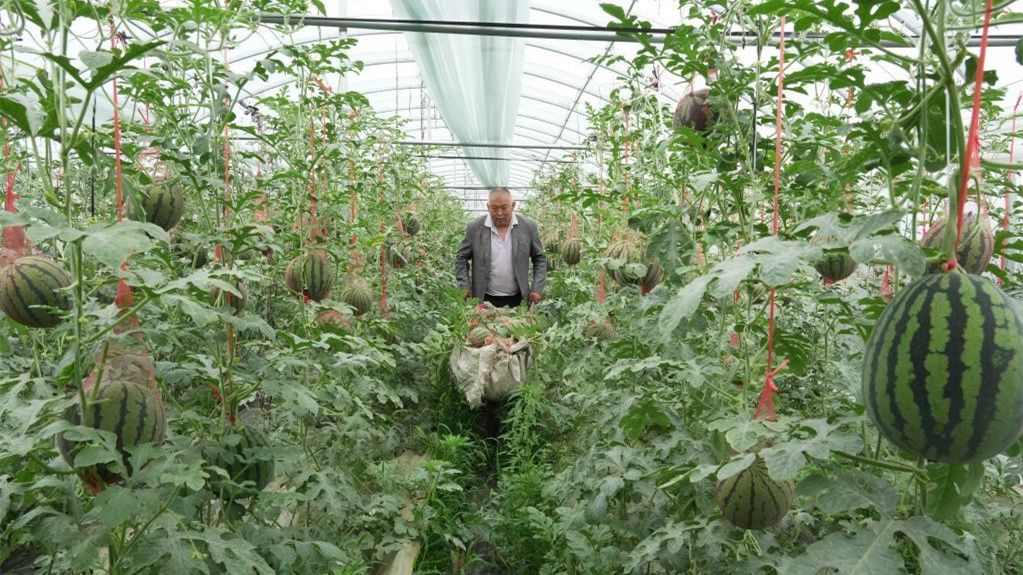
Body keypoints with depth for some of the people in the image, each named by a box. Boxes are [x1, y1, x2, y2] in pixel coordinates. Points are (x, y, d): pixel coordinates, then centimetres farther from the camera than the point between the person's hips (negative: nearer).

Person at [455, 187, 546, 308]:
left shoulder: (528, 226, -1)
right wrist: (465, 288, -5)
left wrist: (537, 289, -3)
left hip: (517, 299, 1)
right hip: (484, 299, 0)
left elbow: (540, 259, 6)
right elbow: (461, 259, 5)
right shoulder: (474, 227, -3)